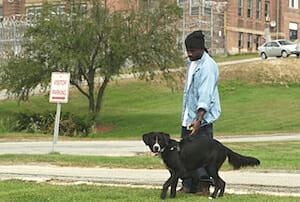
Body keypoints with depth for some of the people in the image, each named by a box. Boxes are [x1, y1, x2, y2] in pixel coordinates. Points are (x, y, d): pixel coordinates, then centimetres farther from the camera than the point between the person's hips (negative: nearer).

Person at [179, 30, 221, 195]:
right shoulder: (191, 63, 13)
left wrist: (199, 119, -31)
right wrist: (186, 115, 19)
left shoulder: (208, 66, -16)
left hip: (202, 119, -9)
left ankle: (204, 186, -5)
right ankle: (187, 185, 16)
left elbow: (205, 96, -23)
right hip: (187, 118, 9)